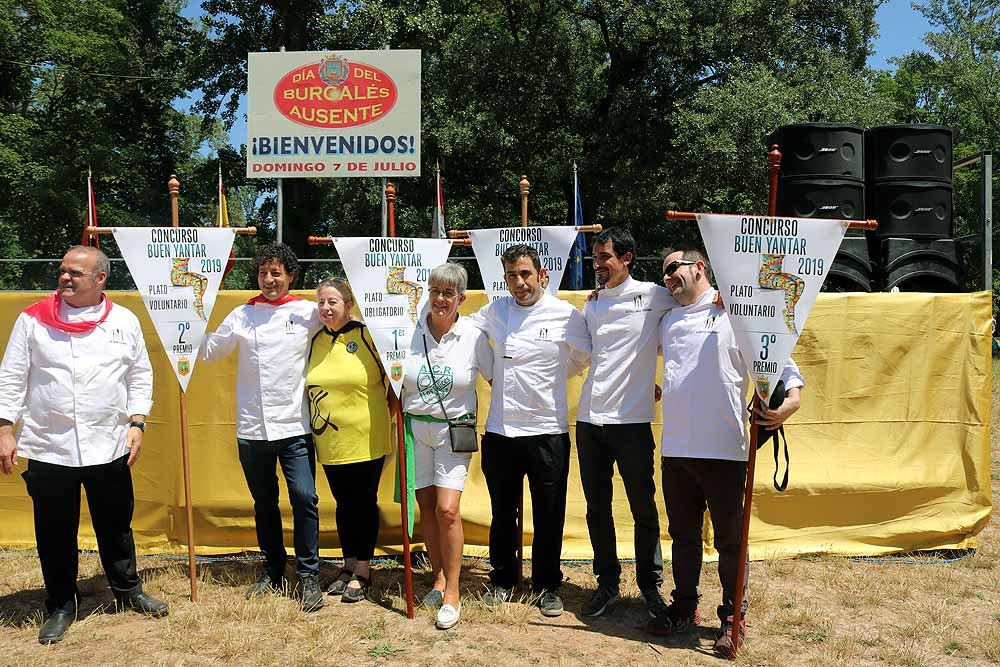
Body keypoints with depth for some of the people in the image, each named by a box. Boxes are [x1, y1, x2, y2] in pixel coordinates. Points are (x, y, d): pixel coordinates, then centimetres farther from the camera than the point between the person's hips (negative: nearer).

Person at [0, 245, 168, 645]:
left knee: (116, 526, 15)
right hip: (48, 448, -1)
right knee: (55, 533, 10)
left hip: (109, 447, 1)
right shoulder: (33, 320, -2)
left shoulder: (125, 322, 2)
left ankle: (128, 592, 33)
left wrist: (137, 422, -2)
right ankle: (60, 605, 28)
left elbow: (140, 376, 6)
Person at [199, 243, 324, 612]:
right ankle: (272, 570, 30)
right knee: (264, 502, 14)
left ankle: (308, 575, 6)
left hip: (294, 426, -3)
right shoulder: (242, 315, 6)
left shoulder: (309, 312, 0)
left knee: (304, 498, -8)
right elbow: (207, 351, 13)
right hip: (252, 427, 3)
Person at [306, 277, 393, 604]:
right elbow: (311, 385, 15)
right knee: (344, 503, 15)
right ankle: (349, 566, 29)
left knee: (364, 503, 6)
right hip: (330, 440, 5)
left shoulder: (367, 335, -10)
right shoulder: (315, 340, 5)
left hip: (365, 438, -4)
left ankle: (362, 572, 16)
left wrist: (393, 407, -6)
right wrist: (315, 421, 10)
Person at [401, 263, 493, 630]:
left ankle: (452, 593, 2)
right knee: (426, 507, 7)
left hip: (454, 430, -2)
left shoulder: (474, 336, -7)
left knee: (447, 510, -10)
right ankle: (439, 577, 26)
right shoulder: (411, 332, -3)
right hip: (415, 426, 2)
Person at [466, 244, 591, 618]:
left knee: (549, 516, 9)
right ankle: (502, 580, 32)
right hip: (500, 431, 3)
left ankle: (547, 586, 26)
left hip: (547, 431, -2)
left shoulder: (567, 315, -6)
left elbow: (583, 358, 10)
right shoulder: (495, 311, 2)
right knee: (502, 513, 15)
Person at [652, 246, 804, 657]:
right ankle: (685, 606, 33)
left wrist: (792, 396, -21)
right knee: (683, 534, 17)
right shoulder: (668, 321, 15)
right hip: (675, 449, 6)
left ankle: (732, 617, 22)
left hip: (723, 449, -5)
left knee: (729, 538, 6)